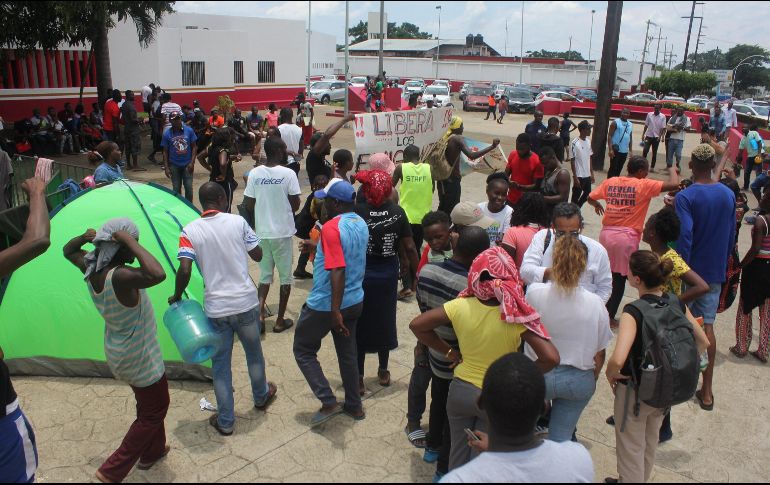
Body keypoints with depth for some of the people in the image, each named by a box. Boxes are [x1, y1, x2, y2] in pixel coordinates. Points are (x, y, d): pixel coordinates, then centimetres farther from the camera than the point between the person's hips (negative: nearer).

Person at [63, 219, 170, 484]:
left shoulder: (90, 268, -8)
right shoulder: (120, 276, -34)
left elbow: (68, 251, 14)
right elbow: (157, 274, -53)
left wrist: (83, 238, -9)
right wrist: (130, 242, -41)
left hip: (120, 354, 9)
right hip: (140, 359, -9)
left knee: (147, 404, 28)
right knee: (154, 411, 12)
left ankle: (152, 452, 47)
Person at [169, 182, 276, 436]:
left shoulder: (190, 231, -6)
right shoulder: (238, 222, -6)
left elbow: (184, 270, -15)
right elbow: (258, 255, 0)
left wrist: (177, 296, 1)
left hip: (216, 308, 0)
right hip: (245, 303, 0)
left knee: (220, 363, 14)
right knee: (254, 353, 23)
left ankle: (225, 421, 23)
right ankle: (261, 396, 46)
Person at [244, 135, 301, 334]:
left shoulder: (254, 173, -3)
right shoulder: (288, 174, -13)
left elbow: (249, 206, -2)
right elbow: (296, 206, -9)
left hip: (262, 231, 3)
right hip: (283, 232, -3)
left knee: (265, 274, 18)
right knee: (285, 276, 11)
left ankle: (260, 313, 2)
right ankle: (280, 320, 17)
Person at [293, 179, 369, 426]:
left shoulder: (331, 228, -22)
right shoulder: (361, 224, 4)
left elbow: (338, 270, -29)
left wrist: (335, 310, -29)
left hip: (325, 304, -8)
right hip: (354, 301, 8)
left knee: (303, 350, 10)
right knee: (348, 352, 20)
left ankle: (328, 402, 5)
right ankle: (354, 406, 30)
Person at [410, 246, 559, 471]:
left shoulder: (460, 306, -17)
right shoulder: (518, 316, -22)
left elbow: (416, 325, -11)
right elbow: (551, 358, -27)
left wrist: (448, 352, -3)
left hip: (461, 390, 2)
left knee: (458, 455, 24)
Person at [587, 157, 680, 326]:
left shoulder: (610, 182, 7)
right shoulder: (644, 185, -6)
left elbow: (591, 198, 13)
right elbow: (674, 184, -12)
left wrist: (598, 206, 35)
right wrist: (672, 170, 9)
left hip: (606, 234, 5)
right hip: (627, 237, -4)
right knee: (620, 278, 7)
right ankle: (610, 316, 13)